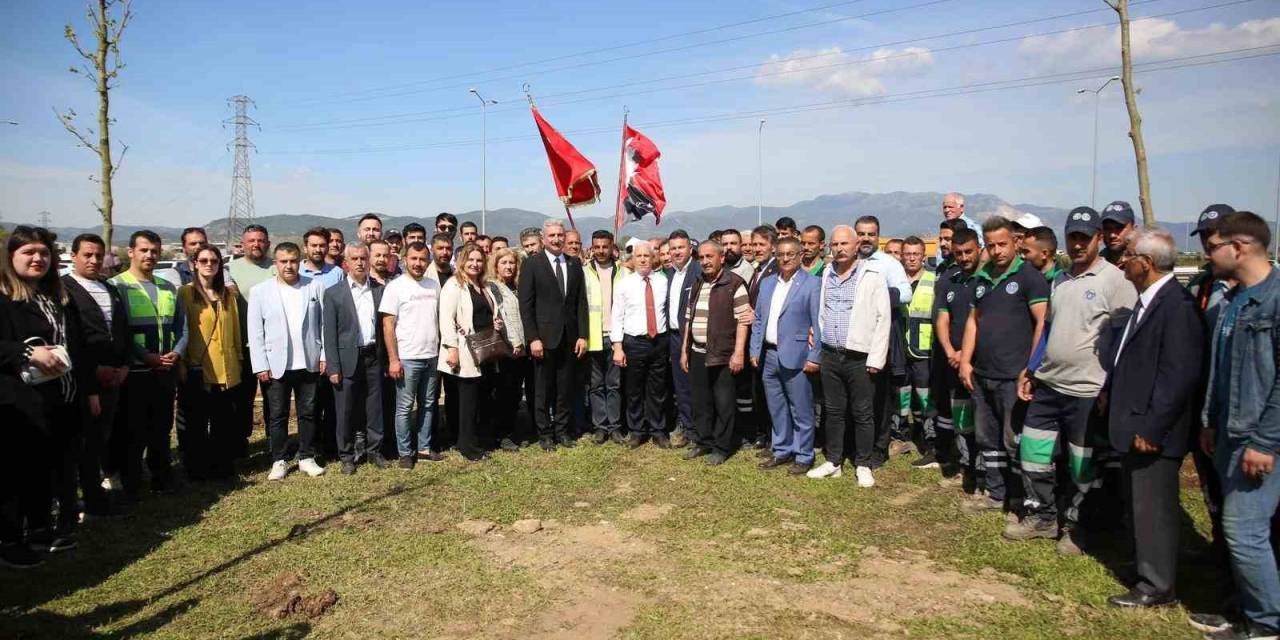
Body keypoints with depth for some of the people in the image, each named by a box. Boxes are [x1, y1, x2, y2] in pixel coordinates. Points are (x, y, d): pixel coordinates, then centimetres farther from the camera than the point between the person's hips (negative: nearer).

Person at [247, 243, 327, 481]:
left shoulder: (316, 287, 1)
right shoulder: (260, 291, 1)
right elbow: (255, 332, 0)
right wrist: (261, 366, -5)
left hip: (309, 363, 1)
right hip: (277, 365, 0)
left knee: (308, 413, 9)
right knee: (277, 416, 7)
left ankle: (307, 458, 21)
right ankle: (279, 461, 18)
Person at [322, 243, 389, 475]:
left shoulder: (380, 290, 5)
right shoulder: (333, 293, -2)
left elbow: (385, 325, 7)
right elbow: (329, 333, -4)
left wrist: (387, 358, 1)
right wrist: (333, 367, -8)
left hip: (374, 357, 2)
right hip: (348, 359, -2)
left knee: (374, 407, 10)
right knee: (345, 411, 6)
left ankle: (374, 451, 24)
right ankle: (347, 456, 19)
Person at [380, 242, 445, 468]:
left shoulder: (434, 285, 7)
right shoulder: (395, 286, -7)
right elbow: (388, 326, -8)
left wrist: (442, 350, 8)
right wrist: (393, 359, -13)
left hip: (432, 356, 5)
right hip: (407, 358, -5)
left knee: (427, 405, 12)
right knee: (405, 408, 3)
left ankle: (424, 448, 23)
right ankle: (405, 453, 14)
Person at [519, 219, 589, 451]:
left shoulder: (574, 264, 9)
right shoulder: (532, 264, -3)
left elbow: (581, 302, 9)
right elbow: (525, 304, -6)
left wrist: (582, 335, 2)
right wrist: (533, 338, -12)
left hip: (569, 338, 3)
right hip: (545, 337, -3)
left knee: (565, 388, 9)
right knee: (543, 389, 6)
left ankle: (562, 430, 22)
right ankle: (545, 433, 18)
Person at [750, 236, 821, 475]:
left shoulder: (812, 283, -7)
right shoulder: (767, 283, 12)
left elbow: (818, 324, -10)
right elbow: (757, 320, 14)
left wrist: (814, 357, -13)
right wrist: (755, 350, 8)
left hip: (795, 357, -6)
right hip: (769, 355, 6)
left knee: (801, 411, 3)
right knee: (776, 409, 15)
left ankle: (803, 456, 16)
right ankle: (781, 451, 28)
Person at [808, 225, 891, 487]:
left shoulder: (873, 275, -7)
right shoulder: (826, 274, 8)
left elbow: (883, 318, -8)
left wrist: (876, 359, -11)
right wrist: (816, 344, 7)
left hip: (860, 357, -4)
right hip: (829, 355, 4)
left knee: (863, 414, 5)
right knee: (833, 412, 13)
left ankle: (863, 466, 18)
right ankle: (833, 462, 25)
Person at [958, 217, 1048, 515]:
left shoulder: (1029, 277, -6)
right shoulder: (981, 278, 12)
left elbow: (1043, 323, -10)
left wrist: (1030, 368, -13)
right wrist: (965, 361, 9)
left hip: (1013, 377, -6)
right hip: (981, 375, 7)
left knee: (1014, 441, 1)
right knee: (987, 439, 14)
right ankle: (996, 494, 26)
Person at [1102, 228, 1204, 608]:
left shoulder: (1177, 305, -21)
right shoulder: (1147, 300, 10)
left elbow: (1179, 375, -24)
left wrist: (1151, 429, -23)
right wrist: (1110, 390, 10)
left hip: (1153, 432, -10)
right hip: (1135, 426, 10)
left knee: (1153, 507, 3)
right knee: (1137, 503, 21)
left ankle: (1158, 587, 18)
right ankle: (1149, 570, 37)